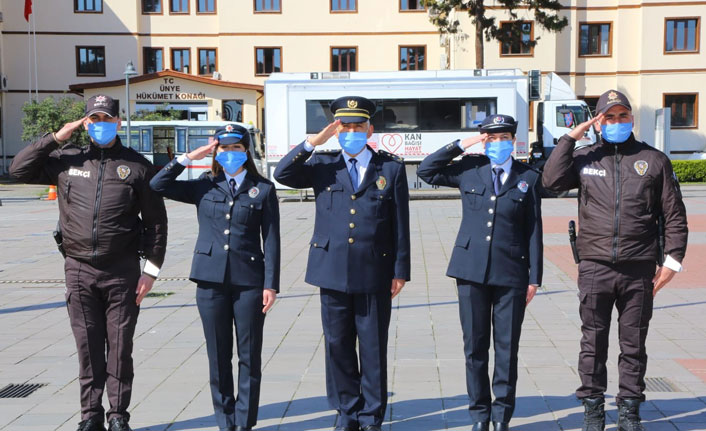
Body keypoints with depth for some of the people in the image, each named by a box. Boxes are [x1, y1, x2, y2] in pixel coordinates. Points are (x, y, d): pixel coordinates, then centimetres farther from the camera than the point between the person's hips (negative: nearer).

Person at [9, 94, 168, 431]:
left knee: (120, 347, 5)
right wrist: (57, 138, -1)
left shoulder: (137, 166, 2)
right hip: (79, 270, 2)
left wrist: (151, 269, -2)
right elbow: (19, 169, 5)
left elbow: (156, 221, 3)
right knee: (88, 347, 8)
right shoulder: (67, 161, 8)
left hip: (122, 270, -1)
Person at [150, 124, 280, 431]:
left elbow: (271, 240, 0)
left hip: (249, 281, -2)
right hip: (211, 280, 2)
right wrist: (189, 157, 0)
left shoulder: (263, 190, 3)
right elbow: (158, 185, 2)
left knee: (249, 356, 3)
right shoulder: (204, 187, 9)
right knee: (218, 356, 8)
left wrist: (271, 284, -5)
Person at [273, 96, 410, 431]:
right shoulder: (324, 165, 8)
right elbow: (283, 175, -7)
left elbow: (400, 223, 2)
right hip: (333, 271, 2)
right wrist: (314, 142, -12)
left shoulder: (391, 167, 4)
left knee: (373, 348, 5)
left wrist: (400, 271, -1)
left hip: (374, 274, -2)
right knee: (338, 346, 9)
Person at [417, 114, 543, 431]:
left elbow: (534, 231, 3)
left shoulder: (529, 178, 4)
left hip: (511, 273, -1)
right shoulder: (469, 169, 6)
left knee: (507, 348, 4)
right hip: (472, 270, 1)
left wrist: (534, 278, 0)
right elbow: (426, 171, 6)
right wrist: (461, 145, 0)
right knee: (475, 346, 8)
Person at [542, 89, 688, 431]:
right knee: (593, 343, 7)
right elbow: (551, 181, -12)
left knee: (634, 344, 10)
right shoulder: (584, 158, 6)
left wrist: (672, 260, 0)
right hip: (595, 268, 0)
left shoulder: (655, 160, 6)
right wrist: (571, 137, -8)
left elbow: (674, 215, 7)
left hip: (640, 271, 0)